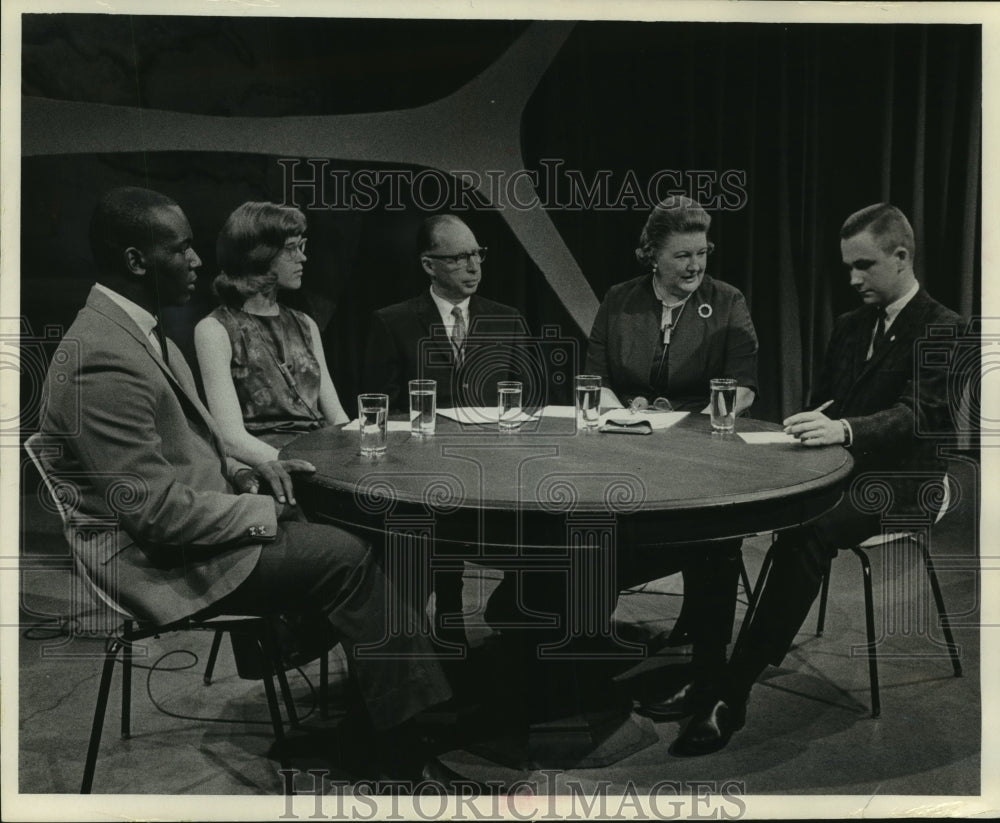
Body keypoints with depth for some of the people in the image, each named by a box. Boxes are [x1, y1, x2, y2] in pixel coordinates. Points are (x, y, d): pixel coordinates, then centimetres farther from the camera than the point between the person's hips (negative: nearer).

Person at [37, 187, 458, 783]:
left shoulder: (142, 331, 10)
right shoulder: (104, 358, -23)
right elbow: (159, 512, -25)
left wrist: (245, 472, 3)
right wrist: (263, 509, -14)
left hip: (183, 524, 9)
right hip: (161, 560, -9)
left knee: (360, 532, -1)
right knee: (347, 558, -16)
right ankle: (408, 758, -3)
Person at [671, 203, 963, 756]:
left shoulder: (943, 330, -4)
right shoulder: (848, 327, 18)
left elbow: (918, 413, -20)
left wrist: (844, 428, -39)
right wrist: (812, 424, -5)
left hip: (896, 479, -6)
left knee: (809, 530, -36)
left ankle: (732, 693, -33)